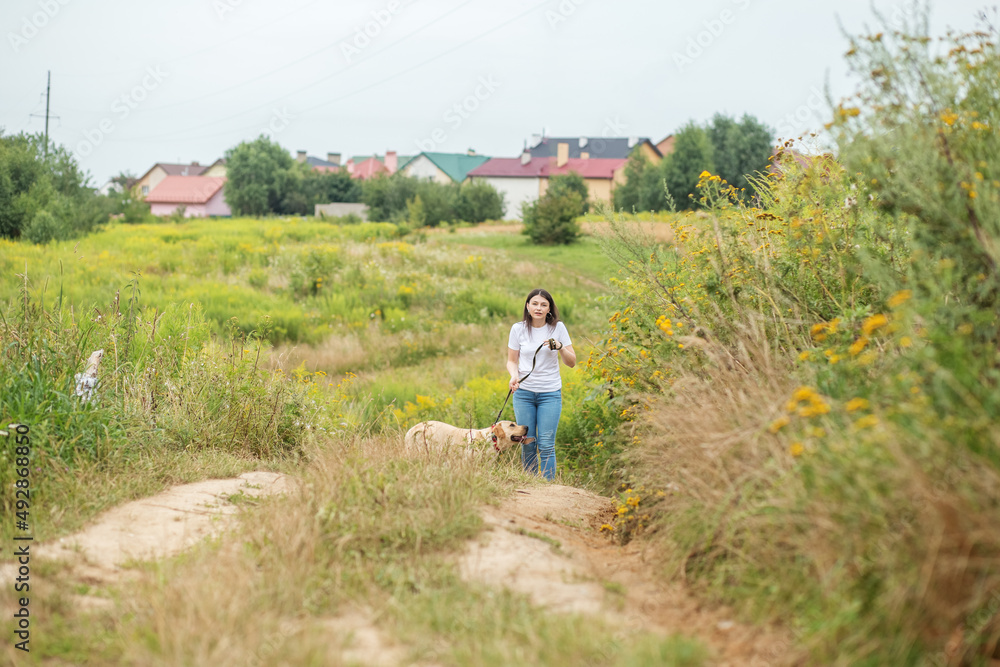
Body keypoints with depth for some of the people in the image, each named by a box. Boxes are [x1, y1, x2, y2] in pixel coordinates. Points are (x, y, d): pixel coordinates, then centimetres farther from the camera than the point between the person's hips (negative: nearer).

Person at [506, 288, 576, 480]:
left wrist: (560, 347, -16)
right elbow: (511, 361, 9)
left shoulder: (558, 328, 0)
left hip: (550, 394, -1)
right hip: (524, 392, 1)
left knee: (546, 445, -8)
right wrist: (514, 375, -12)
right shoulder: (518, 329, 1)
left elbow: (572, 362, 3)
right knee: (527, 443, 3)